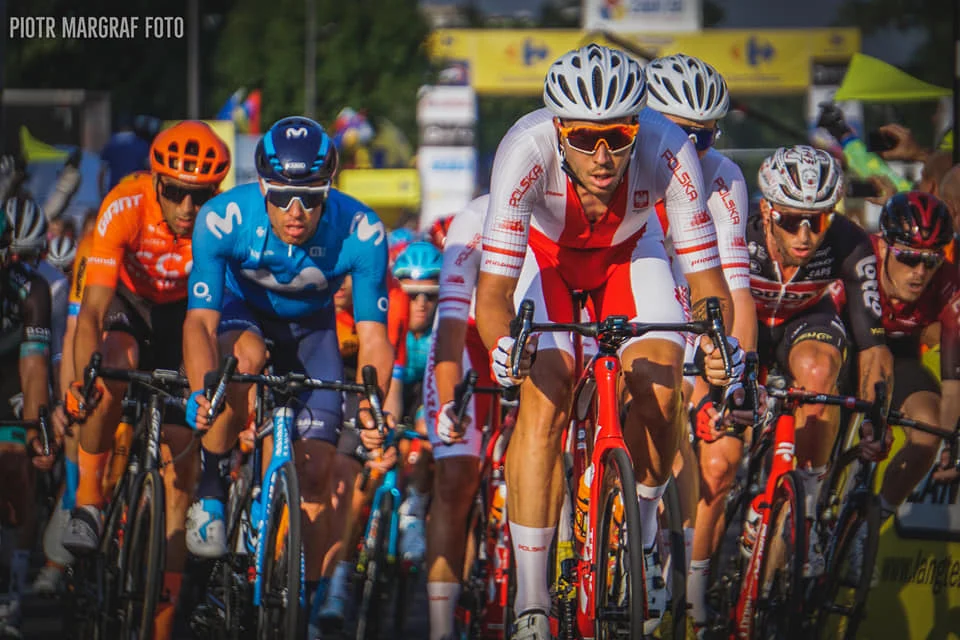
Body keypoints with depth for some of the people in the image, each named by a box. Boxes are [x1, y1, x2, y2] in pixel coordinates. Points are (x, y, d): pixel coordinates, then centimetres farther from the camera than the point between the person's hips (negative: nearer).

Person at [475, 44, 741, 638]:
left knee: (660, 387, -20)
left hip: (629, 251, 1)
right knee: (544, 400, -21)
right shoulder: (527, 149, -39)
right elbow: (494, 286, -40)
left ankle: (642, 534, 9)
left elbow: (706, 275, -31)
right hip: (544, 251, -1)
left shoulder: (667, 150, -36)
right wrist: (502, 346, -60)